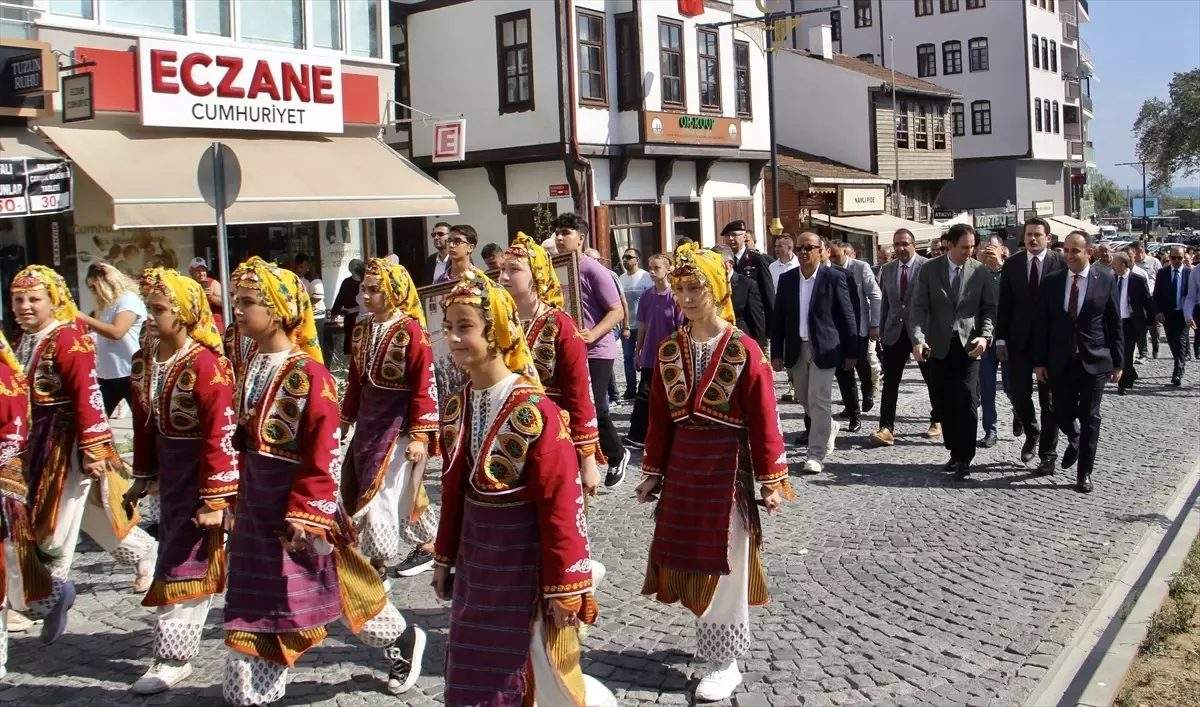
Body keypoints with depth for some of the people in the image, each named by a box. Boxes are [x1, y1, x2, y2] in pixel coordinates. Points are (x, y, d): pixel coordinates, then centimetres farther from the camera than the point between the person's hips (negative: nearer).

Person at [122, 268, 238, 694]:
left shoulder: (205, 363, -21)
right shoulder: (144, 360, 2)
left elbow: (221, 433, -21)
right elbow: (145, 423, 12)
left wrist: (216, 497, -21)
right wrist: (143, 477, 15)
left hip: (201, 471, -7)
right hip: (169, 471, 7)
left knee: (186, 563, -2)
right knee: (175, 553, 18)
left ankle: (174, 659, 8)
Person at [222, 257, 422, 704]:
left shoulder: (307, 374, -19)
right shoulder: (253, 369, 5)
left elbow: (324, 454, -20)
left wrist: (307, 513, -22)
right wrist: (242, 498, 17)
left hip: (295, 506, -7)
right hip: (256, 508, 7)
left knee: (339, 586, 9)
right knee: (254, 599, 12)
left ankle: (402, 640, 32)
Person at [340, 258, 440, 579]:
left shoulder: (411, 331, -15)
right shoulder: (361, 329, 8)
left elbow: (424, 387, -16)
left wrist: (420, 435, -18)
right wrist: (344, 420, 16)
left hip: (399, 424, -8)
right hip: (368, 421, 8)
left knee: (380, 490, -7)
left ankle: (381, 560, 7)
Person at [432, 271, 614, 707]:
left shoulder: (535, 411, -19)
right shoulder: (457, 408, 3)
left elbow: (562, 503, -18)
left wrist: (566, 585, -17)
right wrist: (445, 558, 16)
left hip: (525, 562, -7)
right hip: (476, 558, 7)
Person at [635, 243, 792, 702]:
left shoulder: (744, 350, -11)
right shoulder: (669, 351, 3)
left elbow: (763, 420, -10)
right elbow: (660, 418, 8)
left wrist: (771, 479, -9)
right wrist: (653, 472, 10)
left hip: (727, 468, -5)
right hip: (682, 468, 5)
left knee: (723, 563, 2)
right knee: (689, 560, 12)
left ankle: (724, 662, 13)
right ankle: (718, 637, 33)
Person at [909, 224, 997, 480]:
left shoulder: (980, 271, 2)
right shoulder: (929, 269, 0)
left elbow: (989, 308, 5)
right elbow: (919, 307, -4)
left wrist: (984, 335, -12)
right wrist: (918, 339, -18)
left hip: (968, 345, -1)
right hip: (939, 346, 1)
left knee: (967, 401, -9)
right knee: (945, 403, 7)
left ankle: (964, 459, -3)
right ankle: (955, 451, 21)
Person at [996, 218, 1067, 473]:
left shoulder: (1061, 263, -3)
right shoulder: (1011, 264, 4)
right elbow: (1004, 304, 5)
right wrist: (1001, 338, 0)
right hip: (1019, 340, 2)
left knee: (1049, 399, 4)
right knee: (1018, 393, 1)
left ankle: (1048, 455, 12)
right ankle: (1031, 434, 29)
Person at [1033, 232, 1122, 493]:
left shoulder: (1106, 281, -2)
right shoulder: (1052, 282, 2)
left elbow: (1114, 324, 1)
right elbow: (1041, 324, 3)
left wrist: (1117, 363, -1)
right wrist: (1039, 361, 0)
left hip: (1094, 361, -2)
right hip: (1061, 362, 2)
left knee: (1089, 418, 3)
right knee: (1062, 414, 7)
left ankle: (1084, 473, 13)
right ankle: (1074, 441, 41)